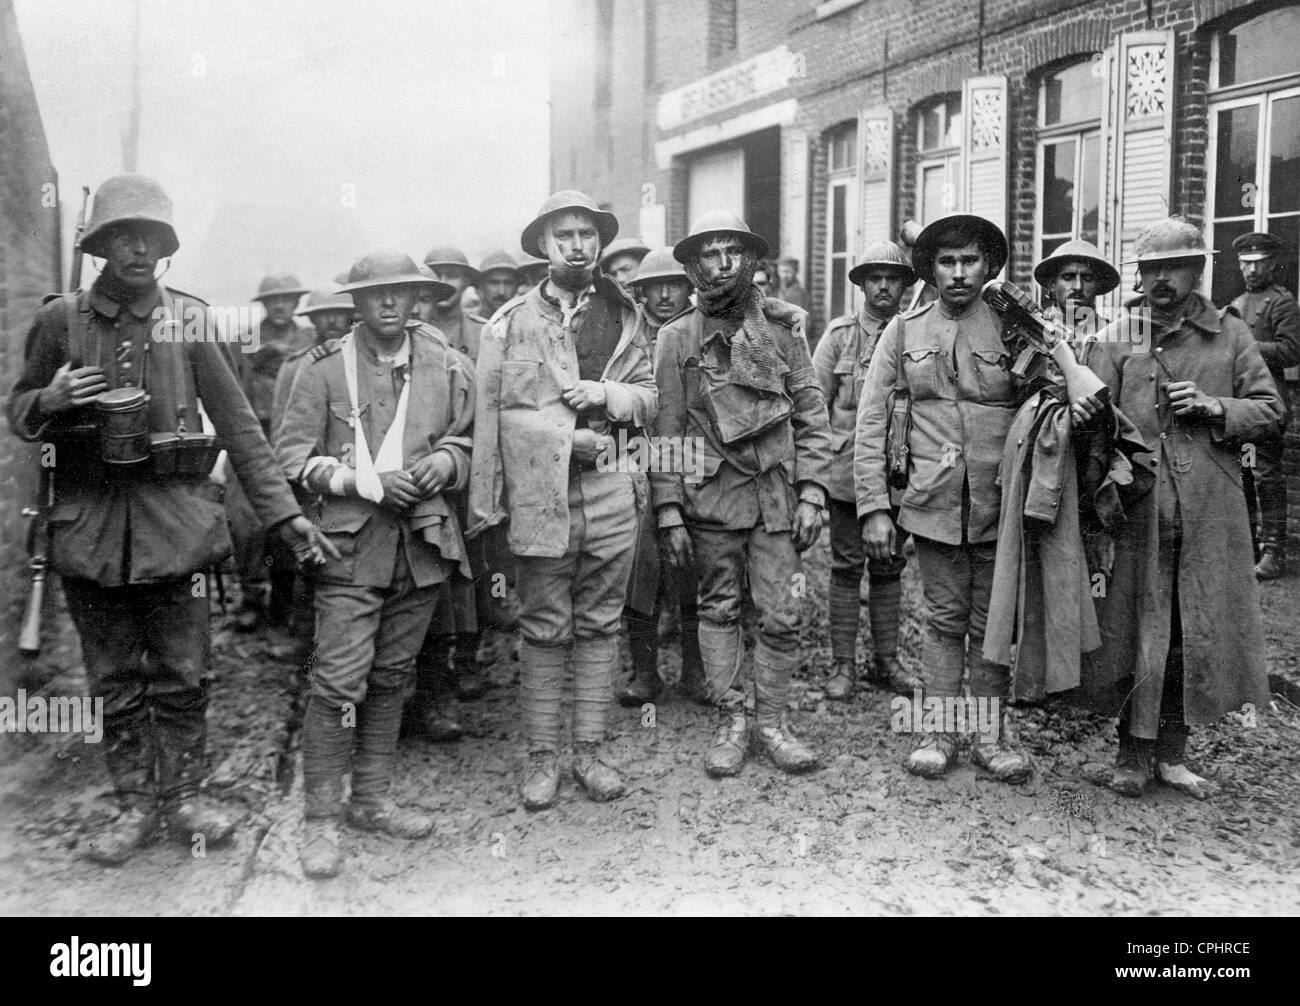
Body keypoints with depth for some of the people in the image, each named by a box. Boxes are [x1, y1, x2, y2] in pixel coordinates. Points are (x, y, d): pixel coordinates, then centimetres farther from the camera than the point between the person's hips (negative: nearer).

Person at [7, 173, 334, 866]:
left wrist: (284, 511, -6)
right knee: (115, 679, 10)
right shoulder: (61, 320, 2)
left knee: (182, 673, 5)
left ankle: (183, 795, 21)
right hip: (88, 522, 1)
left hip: (175, 517, -1)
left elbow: (237, 422, 0)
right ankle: (135, 803, 23)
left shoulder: (189, 318, 1)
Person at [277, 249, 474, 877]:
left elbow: (467, 443, 16)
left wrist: (443, 462, -6)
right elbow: (292, 458, -3)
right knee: (340, 683, -7)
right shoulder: (324, 368, -1)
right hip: (351, 544, -3)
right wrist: (364, 480, -15)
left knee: (391, 679, 13)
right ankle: (320, 818, 7)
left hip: (421, 543, 4)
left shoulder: (445, 368, 7)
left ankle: (371, 801, 27)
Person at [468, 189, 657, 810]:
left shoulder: (625, 316, 11)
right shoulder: (509, 324, 3)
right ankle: (541, 756, 16)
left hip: (611, 492, 3)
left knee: (600, 624, 9)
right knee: (543, 631, 4)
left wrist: (607, 394, -8)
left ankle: (590, 750, 21)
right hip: (538, 495, -2)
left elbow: (651, 398, 13)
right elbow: (488, 417, 1)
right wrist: (486, 505, -4)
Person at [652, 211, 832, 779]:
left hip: (777, 493, 1)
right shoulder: (676, 338, 4)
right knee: (718, 609, 7)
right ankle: (730, 721, 19)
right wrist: (669, 510, -3)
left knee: (782, 616, 0)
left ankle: (771, 721, 15)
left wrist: (812, 493, -3)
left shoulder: (783, 329, 6)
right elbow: (666, 431, 2)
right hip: (710, 495, 0)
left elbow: (812, 418, 6)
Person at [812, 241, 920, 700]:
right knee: (846, 566, 2)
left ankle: (886, 661, 22)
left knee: (889, 568, 11)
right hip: (847, 471, -2)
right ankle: (842, 665, 10)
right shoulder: (839, 334, 2)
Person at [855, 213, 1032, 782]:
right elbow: (871, 423, 1)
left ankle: (992, 731, 23)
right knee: (944, 618, 9)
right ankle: (937, 729, 21)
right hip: (934, 501, 0)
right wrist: (874, 506, -5)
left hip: (1000, 505, 0)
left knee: (994, 623, 8)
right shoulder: (904, 332, 3)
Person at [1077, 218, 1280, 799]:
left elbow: (1270, 409, 10)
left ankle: (1171, 754, 22)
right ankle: (1133, 752, 17)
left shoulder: (1231, 336, 10)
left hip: (1209, 514, 2)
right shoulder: (1113, 339, 6)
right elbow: (1094, 415, 1)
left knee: (1198, 634, 7)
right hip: (1136, 509, -2)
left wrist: (1214, 407, -7)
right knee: (1136, 631, 2)